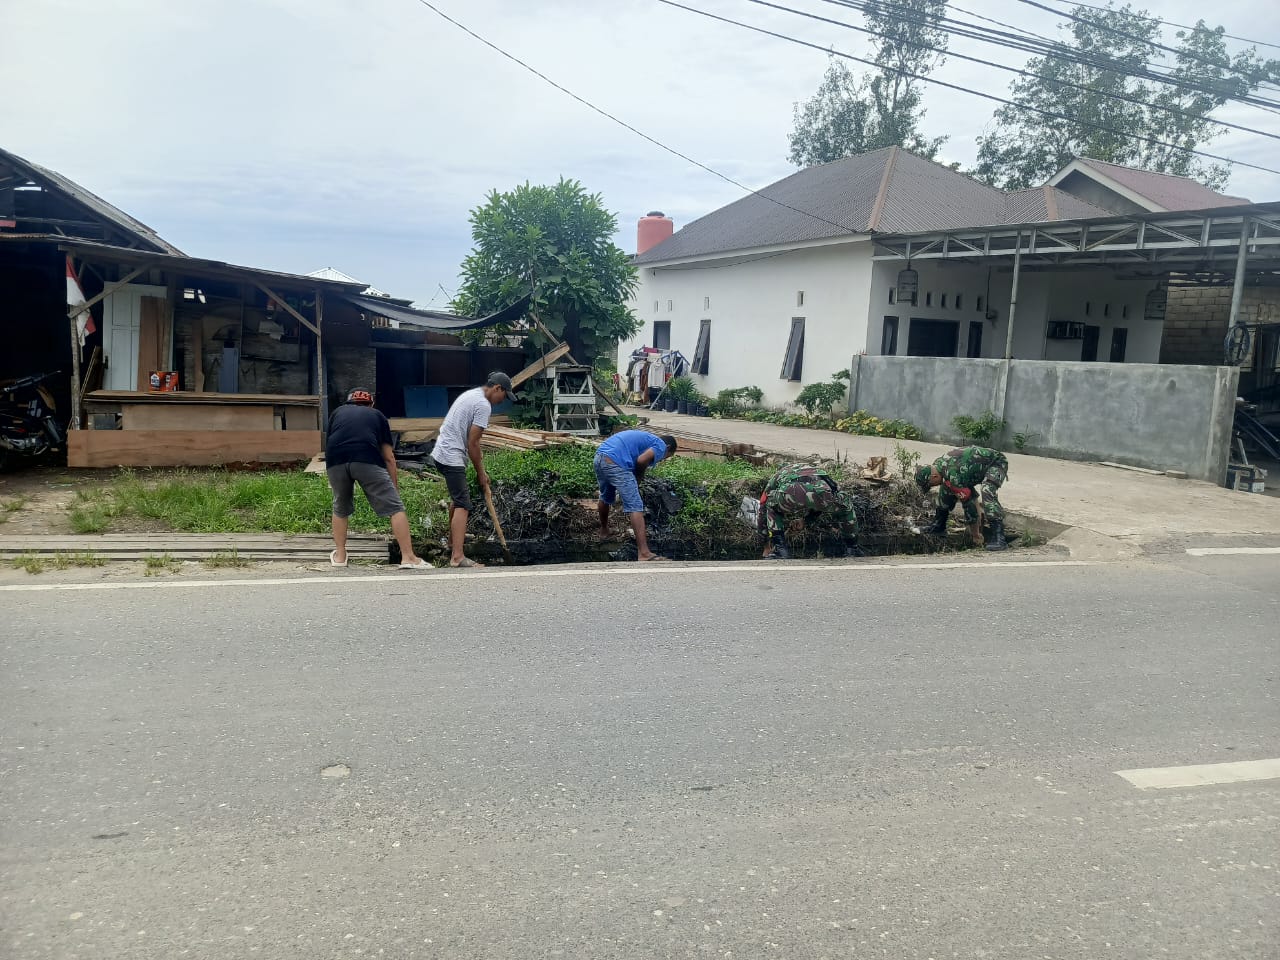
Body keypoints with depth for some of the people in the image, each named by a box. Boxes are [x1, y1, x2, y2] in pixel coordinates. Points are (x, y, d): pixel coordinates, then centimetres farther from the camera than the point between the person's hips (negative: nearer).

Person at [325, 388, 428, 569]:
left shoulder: (338, 412, 33)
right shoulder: (377, 415, 28)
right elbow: (388, 457, 23)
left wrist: (333, 482, 55)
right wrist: (395, 488, 30)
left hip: (335, 461, 3)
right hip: (367, 460, -3)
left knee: (340, 509, 26)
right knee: (395, 507, 4)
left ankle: (339, 556, 31)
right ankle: (408, 557, -1)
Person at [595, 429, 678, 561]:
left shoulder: (647, 439, 33)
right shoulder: (661, 446, 7)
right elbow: (641, 460, -11)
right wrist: (639, 478, 8)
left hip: (599, 457, 9)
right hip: (615, 463, -9)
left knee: (606, 497, 33)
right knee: (635, 507, -7)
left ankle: (604, 531, 56)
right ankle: (644, 553, -13)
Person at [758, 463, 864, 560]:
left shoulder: (777, 476, 45)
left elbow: (762, 512, 50)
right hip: (822, 492, 1)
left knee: (772, 509, 34)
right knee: (846, 507, 35)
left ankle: (780, 549, 21)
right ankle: (852, 549, 35)